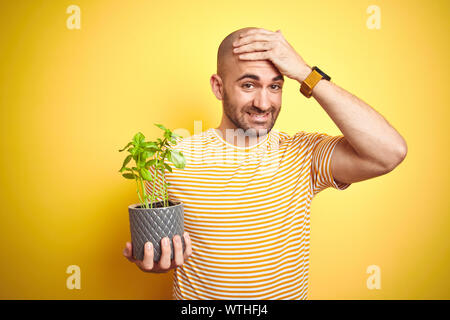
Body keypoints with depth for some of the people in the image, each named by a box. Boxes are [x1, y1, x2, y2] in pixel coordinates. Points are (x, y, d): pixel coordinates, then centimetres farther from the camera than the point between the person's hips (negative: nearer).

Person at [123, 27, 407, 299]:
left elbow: (390, 152, -24)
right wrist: (152, 261, -24)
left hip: (289, 293, 1)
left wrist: (305, 73, -24)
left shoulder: (301, 154, -10)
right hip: (195, 295, 0)